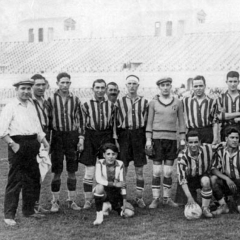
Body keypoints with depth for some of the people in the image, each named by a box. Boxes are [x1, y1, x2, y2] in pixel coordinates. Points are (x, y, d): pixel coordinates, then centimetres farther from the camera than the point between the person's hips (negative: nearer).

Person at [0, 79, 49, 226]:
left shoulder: (32, 105, 16)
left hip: (32, 145, 7)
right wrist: (12, 144, -17)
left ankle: (29, 210, 25)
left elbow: (38, 127, 21)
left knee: (33, 179, 12)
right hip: (18, 145, -7)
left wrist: (44, 142, 13)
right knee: (15, 181, -5)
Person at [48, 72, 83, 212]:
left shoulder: (75, 100, 5)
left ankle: (72, 200, 18)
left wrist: (80, 137, 1)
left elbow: (80, 119, 9)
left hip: (72, 136, 2)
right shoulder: (51, 99, 0)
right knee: (57, 171, 1)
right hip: (57, 136, -2)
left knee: (72, 171, 7)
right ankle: (55, 201, 12)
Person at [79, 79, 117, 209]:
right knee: (89, 172, 0)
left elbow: (113, 124, 11)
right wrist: (81, 141, -6)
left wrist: (115, 141, 7)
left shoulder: (111, 105, 7)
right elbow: (82, 124, 0)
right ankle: (88, 200, 11)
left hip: (106, 137, 2)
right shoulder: (86, 105, 0)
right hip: (90, 137, -2)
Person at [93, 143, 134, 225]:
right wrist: (114, 184, -34)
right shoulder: (100, 163, -12)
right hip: (103, 193, -3)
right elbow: (98, 179, -27)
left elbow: (123, 183, -6)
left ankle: (110, 205, 23)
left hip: (116, 194, 3)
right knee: (99, 187, -36)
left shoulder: (120, 164, -8)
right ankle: (99, 216, -20)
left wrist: (124, 200, -8)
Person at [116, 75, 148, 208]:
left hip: (139, 135, 0)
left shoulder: (144, 102, 8)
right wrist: (115, 139, 1)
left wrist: (148, 140, 3)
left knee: (139, 169, 4)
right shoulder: (120, 102, 6)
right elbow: (115, 122, 7)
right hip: (124, 136, 0)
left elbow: (147, 121, 8)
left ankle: (140, 197, 15)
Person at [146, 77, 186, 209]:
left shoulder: (177, 103, 6)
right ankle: (155, 199, 5)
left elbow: (181, 122, 9)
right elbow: (149, 123, 3)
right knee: (156, 172, -2)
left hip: (172, 139, 1)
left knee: (168, 172, 5)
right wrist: (148, 140, -4)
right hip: (157, 139, -1)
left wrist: (182, 139, 3)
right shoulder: (153, 103, 3)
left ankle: (167, 198, 15)